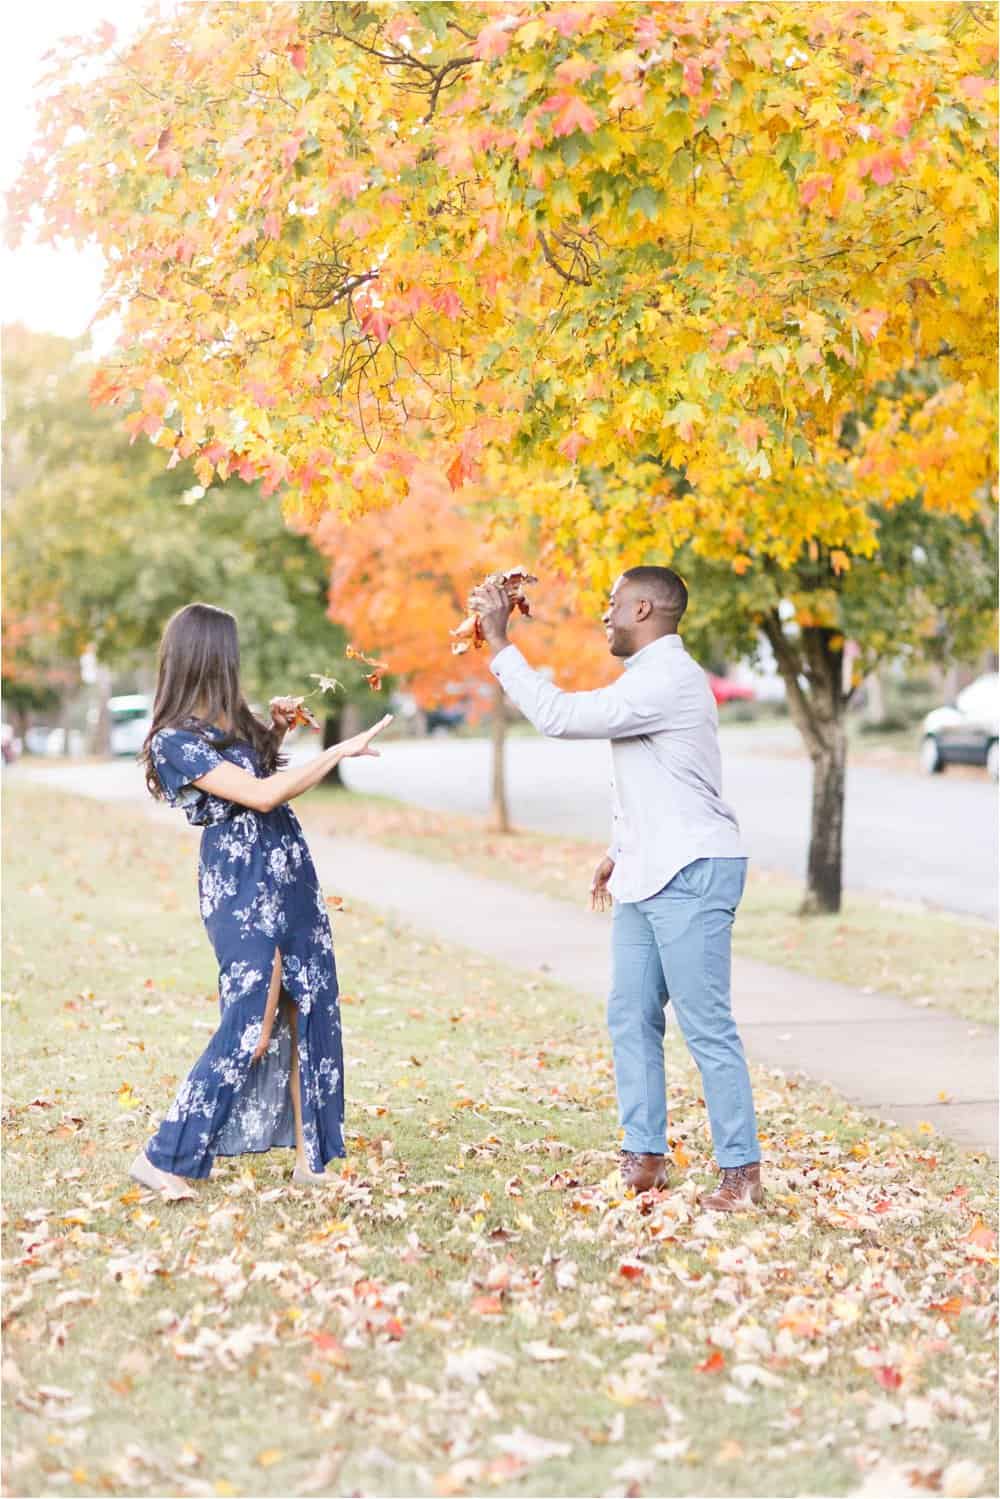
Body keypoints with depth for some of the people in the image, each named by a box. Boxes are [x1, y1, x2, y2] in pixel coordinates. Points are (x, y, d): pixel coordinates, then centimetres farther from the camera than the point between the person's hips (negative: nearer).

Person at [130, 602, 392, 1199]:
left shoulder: (232, 718, 10)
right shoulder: (175, 739, -14)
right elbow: (262, 795, -22)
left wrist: (277, 728, 14)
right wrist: (341, 751, -20)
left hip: (289, 874, 8)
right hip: (240, 886, -8)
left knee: (310, 1015, 6)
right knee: (253, 1026, -10)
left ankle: (310, 1158, 14)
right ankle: (163, 1157, -1)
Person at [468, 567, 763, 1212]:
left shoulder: (669, 679, -16)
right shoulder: (653, 675, 18)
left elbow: (560, 715, -21)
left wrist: (500, 643, -15)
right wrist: (621, 850, 24)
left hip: (691, 873, -10)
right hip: (648, 873, 10)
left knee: (707, 1027, -9)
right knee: (631, 1018, 8)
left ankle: (742, 1171, -4)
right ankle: (645, 1158, 13)